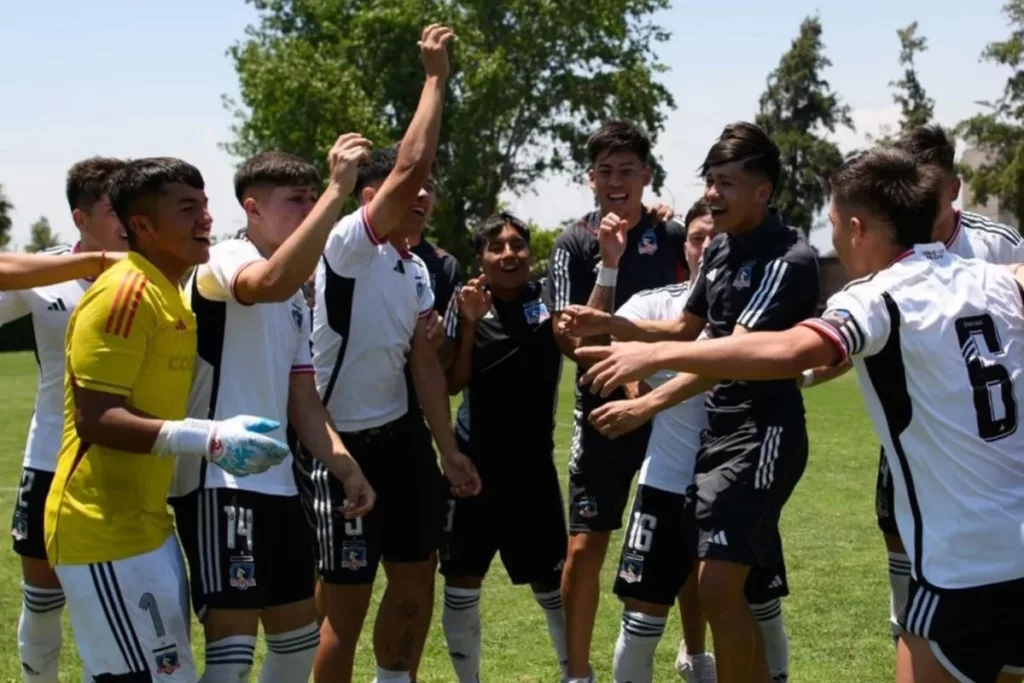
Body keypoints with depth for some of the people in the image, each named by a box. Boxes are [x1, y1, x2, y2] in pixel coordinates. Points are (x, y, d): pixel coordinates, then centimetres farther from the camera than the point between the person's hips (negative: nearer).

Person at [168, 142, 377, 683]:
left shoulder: (297, 304, 19)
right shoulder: (225, 262, -8)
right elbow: (274, 282, -33)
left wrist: (345, 467, 4)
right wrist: (338, 189, -33)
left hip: (277, 484, 9)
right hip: (218, 484, -9)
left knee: (299, 635, 15)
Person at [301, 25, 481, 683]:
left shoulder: (417, 270, 9)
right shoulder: (349, 248, -16)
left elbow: (424, 360, 11)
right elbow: (408, 165, -28)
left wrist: (449, 448, 6)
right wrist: (436, 75, -20)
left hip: (401, 437, 8)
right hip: (343, 443, -8)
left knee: (417, 585, 15)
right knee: (347, 606, 0)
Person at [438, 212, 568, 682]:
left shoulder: (548, 299, 2)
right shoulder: (467, 305, -2)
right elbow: (451, 385, -6)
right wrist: (469, 323, -18)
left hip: (535, 463, 1)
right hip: (475, 463, 0)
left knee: (550, 580, 9)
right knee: (461, 581, 4)